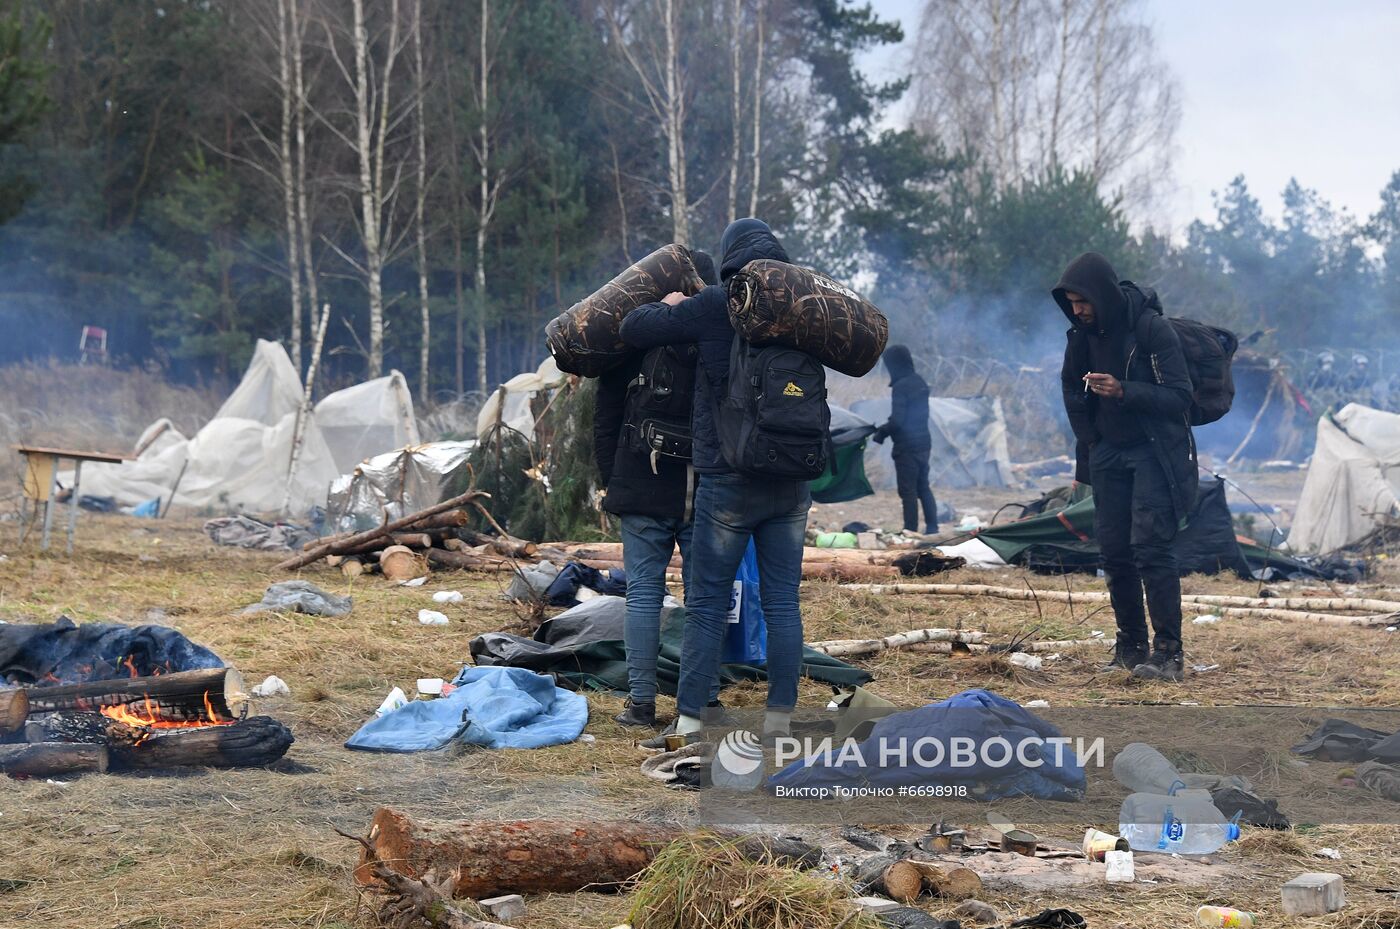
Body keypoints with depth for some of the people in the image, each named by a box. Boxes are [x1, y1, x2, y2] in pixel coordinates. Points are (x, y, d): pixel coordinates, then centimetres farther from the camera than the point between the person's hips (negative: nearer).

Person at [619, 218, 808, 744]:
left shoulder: (714, 307, -9)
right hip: (791, 483, 4)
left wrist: (667, 306, 14)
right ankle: (780, 718, 7)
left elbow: (633, 330, -5)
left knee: (706, 604, 1)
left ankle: (689, 720, -1)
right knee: (782, 602, 6)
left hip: (727, 482, -4)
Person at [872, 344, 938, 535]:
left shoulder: (900, 387, -18)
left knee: (908, 490, -3)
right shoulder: (920, 383, 9)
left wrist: (882, 432, -4)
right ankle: (932, 527, 16)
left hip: (906, 446, -8)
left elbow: (897, 420, -23)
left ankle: (911, 530, -2)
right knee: (923, 487, 16)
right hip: (923, 442, 8)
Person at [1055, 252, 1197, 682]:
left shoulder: (1152, 328, -18)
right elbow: (1072, 386, 20)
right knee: (1114, 549, 4)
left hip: (1154, 453, -6)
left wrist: (1123, 392, -31)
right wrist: (1089, 442, 12)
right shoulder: (1084, 333, 1)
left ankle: (1168, 652, -15)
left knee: (1149, 546, -16)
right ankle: (1130, 645, 12)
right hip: (1108, 454, 6)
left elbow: (1180, 397, -19)